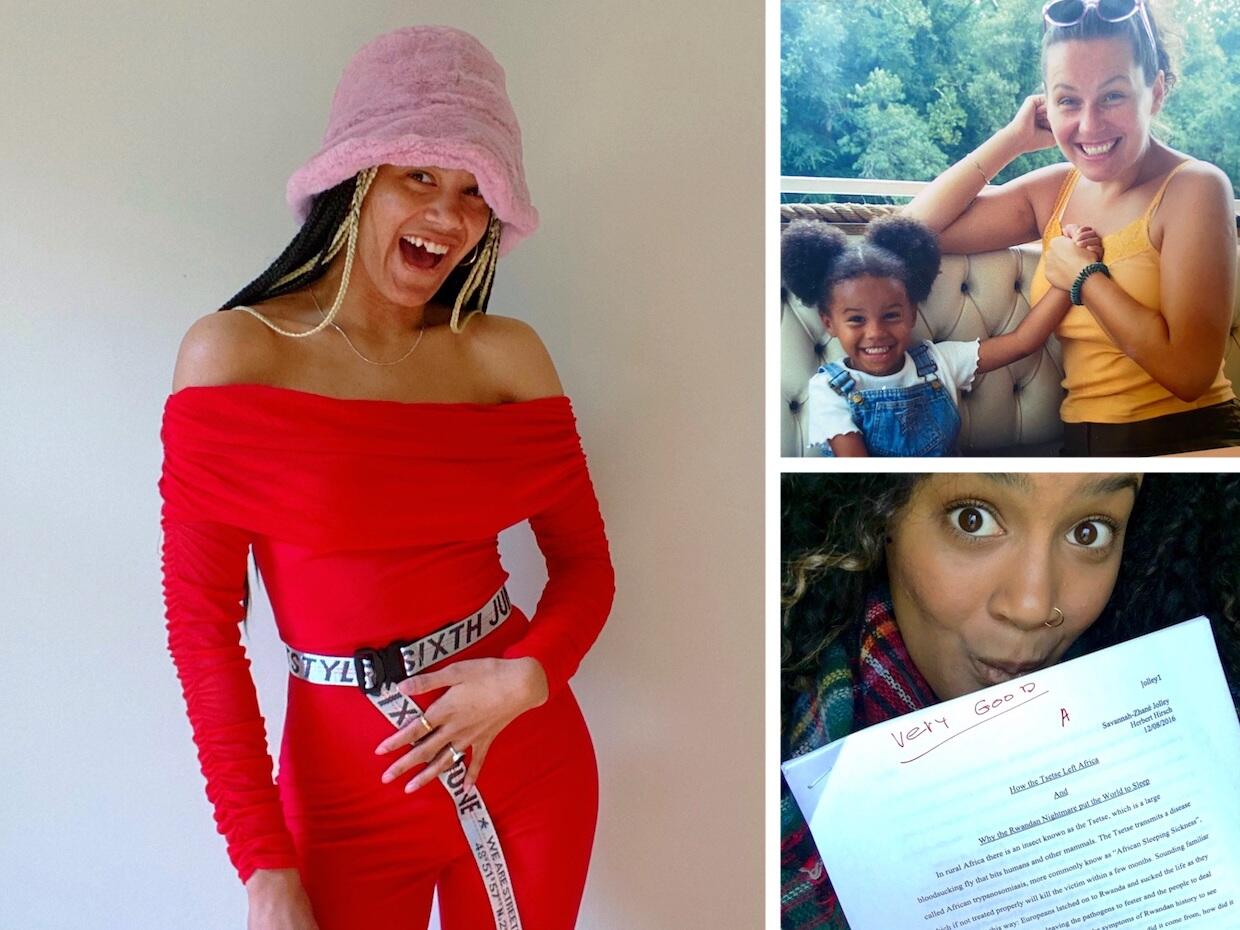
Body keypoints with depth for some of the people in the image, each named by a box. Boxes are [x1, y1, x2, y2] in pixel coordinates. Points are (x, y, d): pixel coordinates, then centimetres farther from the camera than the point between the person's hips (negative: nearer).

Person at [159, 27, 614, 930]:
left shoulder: (506, 354, -3)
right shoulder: (234, 353, -10)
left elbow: (586, 564, 3)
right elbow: (200, 619, -9)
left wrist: (528, 677, -16)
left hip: (526, 758, 3)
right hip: (345, 780, -2)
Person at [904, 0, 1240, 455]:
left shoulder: (1193, 188, -10)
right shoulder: (1053, 191, 7)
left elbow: (1189, 372, -18)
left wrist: (1084, 276, -11)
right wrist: (1012, 139, 0)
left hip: (1187, 441, -5)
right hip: (1082, 444, 5)